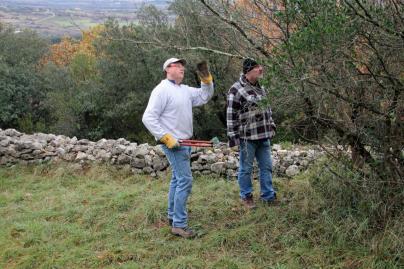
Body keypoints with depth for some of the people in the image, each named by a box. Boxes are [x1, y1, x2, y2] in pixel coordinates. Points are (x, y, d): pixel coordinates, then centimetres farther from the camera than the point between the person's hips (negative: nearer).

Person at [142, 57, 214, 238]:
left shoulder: (185, 90, 11)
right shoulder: (162, 90, -14)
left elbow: (204, 97, 18)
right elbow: (148, 118, -19)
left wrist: (206, 80, 1)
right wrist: (166, 138, -23)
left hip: (184, 142, 10)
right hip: (173, 143, -10)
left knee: (177, 179, 17)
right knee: (185, 180, -13)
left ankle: (173, 216, 30)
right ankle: (179, 224, -10)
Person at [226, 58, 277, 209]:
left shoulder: (260, 87, 11)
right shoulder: (236, 89, -12)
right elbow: (231, 116, -13)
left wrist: (271, 126, 17)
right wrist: (233, 137, -14)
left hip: (264, 136, 7)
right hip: (247, 137, -7)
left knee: (266, 167, 11)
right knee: (246, 168, 6)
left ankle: (268, 196, 23)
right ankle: (246, 196, 21)